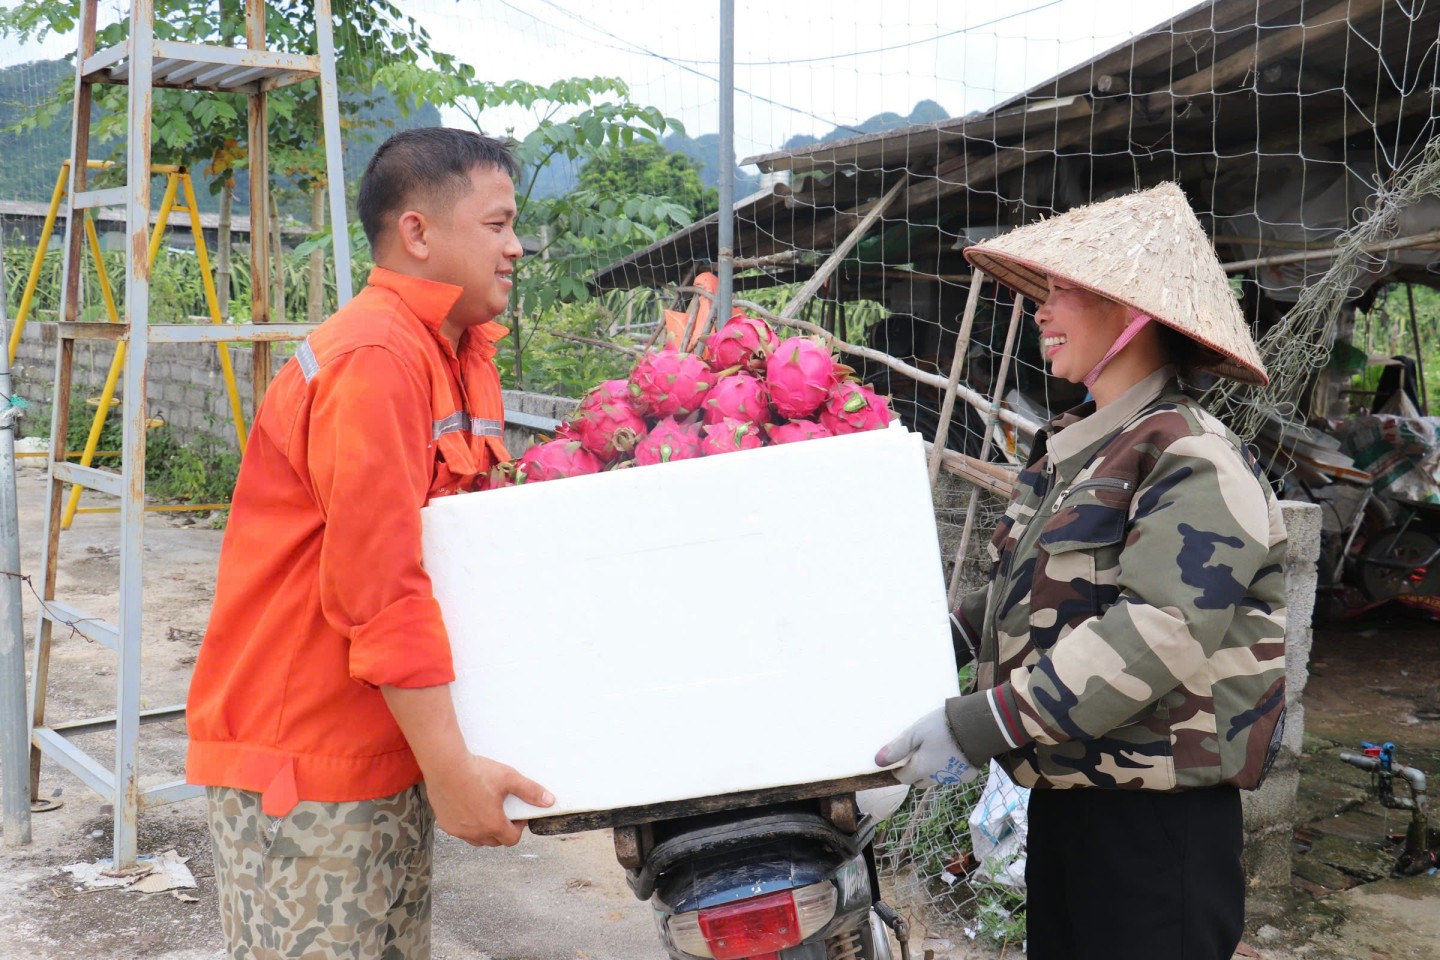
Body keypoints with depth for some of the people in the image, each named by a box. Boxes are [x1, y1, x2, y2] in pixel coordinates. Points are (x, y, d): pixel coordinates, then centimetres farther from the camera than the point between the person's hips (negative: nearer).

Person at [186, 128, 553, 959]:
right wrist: (452, 768, -20)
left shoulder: (464, 354, 10)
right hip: (300, 763, -9)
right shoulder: (374, 361, -20)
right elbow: (380, 591, -24)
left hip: (390, 748, 9)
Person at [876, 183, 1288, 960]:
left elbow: (1160, 635, -27)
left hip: (1158, 814, -8)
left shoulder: (1193, 463, -17)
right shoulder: (1072, 450, 10)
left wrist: (981, 727, -29)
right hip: (1065, 789, 8)